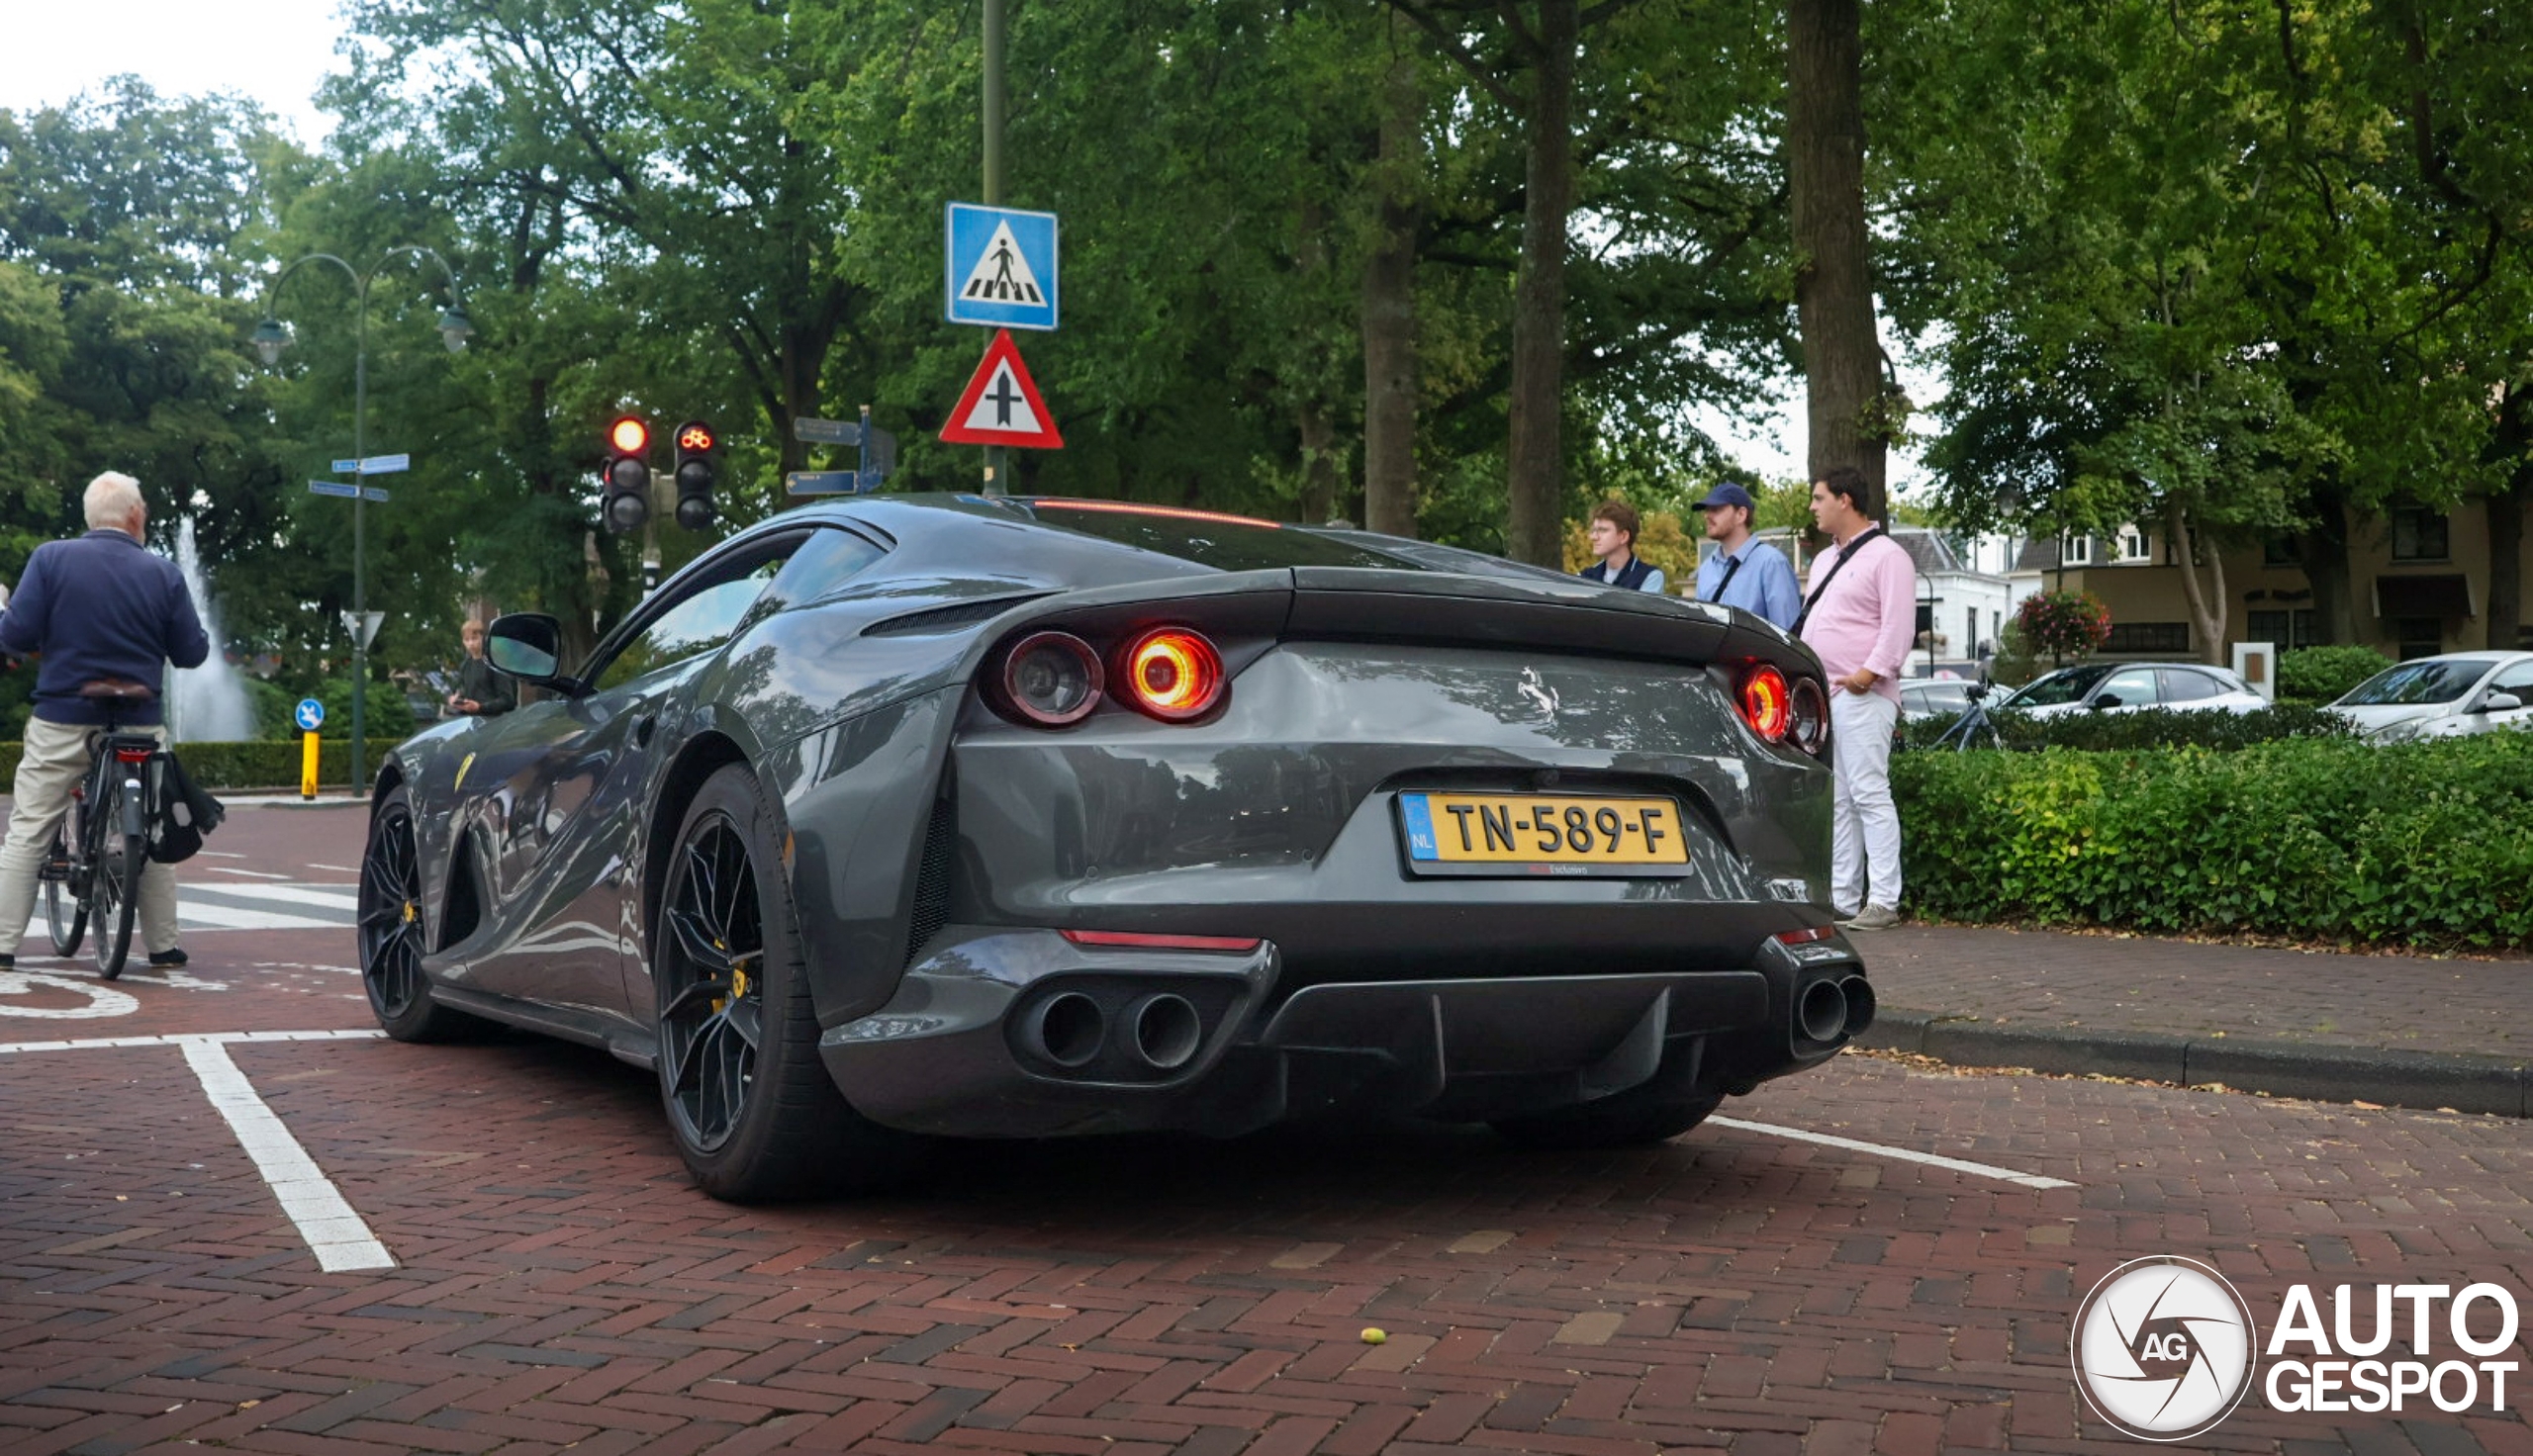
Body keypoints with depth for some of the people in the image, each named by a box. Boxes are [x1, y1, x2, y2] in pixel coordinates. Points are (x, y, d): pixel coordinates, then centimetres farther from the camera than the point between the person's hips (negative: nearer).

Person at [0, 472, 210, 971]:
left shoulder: (51, 558, -4)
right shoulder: (163, 573, -2)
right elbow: (191, 653, 1)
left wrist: (52, 640, 12)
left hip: (62, 723, -1)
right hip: (139, 725, 1)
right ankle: (163, 946, 16)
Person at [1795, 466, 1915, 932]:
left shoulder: (1887, 556, -4)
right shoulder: (1824, 561, 23)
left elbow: (1899, 625, -13)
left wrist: (1872, 671, -21)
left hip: (1860, 697, -9)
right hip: (1819, 696, 9)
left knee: (1869, 795, -10)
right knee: (1834, 801, 9)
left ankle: (1883, 901, -9)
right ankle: (1841, 898, 13)